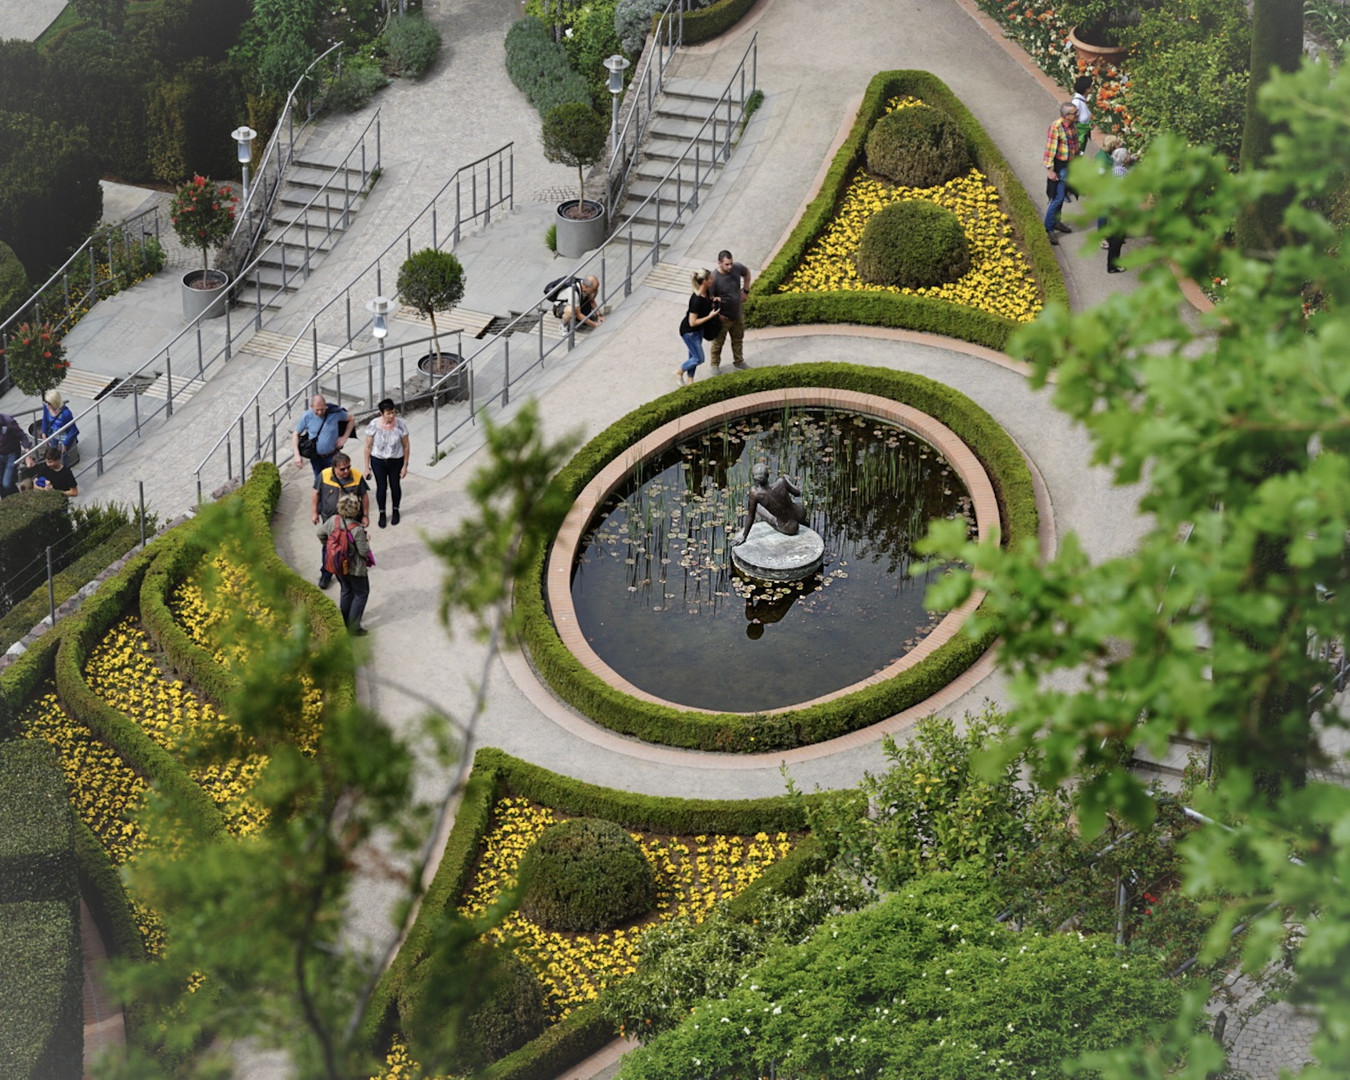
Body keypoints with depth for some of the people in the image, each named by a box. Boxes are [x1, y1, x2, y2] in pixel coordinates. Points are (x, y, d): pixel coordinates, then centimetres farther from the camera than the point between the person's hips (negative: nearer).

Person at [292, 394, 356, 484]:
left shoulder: (335, 412, -17)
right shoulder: (307, 417, -15)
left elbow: (352, 419, 0)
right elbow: (295, 434, -5)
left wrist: (344, 437, -8)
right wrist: (297, 455, -14)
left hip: (332, 456, -2)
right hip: (315, 457, 2)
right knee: (319, 481, 14)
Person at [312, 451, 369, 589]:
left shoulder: (357, 477, -20)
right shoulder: (324, 476, -20)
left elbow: (364, 496, -6)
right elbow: (317, 493, -3)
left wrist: (365, 515, -1)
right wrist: (315, 512, 3)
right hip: (330, 518, 0)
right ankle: (326, 575, 29)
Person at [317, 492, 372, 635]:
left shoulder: (333, 520, -15)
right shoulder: (357, 530, -32)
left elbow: (321, 533, 2)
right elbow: (364, 552, -23)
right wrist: (367, 540, -5)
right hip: (355, 568, -6)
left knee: (346, 590, 27)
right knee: (361, 593, 15)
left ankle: (344, 623, 38)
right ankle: (353, 627, 14)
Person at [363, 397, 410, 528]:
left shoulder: (400, 424, -20)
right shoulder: (374, 425, -21)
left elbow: (406, 446, -8)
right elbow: (368, 447, -10)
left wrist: (405, 465, -4)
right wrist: (367, 467, -5)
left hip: (396, 461, 0)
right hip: (378, 461, 0)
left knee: (395, 486, 17)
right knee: (381, 487, 11)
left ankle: (396, 510, 43)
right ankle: (382, 513, 35)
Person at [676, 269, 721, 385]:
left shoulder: (706, 293, -9)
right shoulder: (697, 300, -36)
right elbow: (692, 322, -30)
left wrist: (713, 301, -4)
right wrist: (710, 316, -27)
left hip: (699, 329, 9)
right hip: (689, 331, -9)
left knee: (693, 356, 20)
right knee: (699, 358, 5)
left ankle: (690, 382, 35)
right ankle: (679, 372, 28)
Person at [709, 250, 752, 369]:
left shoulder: (737, 267, -16)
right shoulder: (714, 278, -31)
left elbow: (747, 273, 10)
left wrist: (746, 291, 7)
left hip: (737, 314, 5)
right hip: (722, 318, -5)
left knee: (738, 339, 26)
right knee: (718, 342, 15)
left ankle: (739, 361, 47)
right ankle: (715, 365, 37)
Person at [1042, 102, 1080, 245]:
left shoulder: (1072, 125, 3)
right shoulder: (1056, 127, -23)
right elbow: (1050, 149, -21)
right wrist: (1050, 170, -20)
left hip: (1070, 165, 8)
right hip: (1060, 167, -8)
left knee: (1062, 196, 19)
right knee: (1057, 198, -7)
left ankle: (1056, 222, 34)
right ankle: (1049, 229, 1)